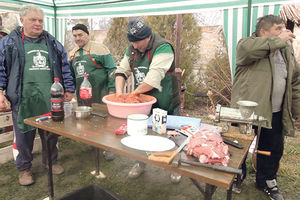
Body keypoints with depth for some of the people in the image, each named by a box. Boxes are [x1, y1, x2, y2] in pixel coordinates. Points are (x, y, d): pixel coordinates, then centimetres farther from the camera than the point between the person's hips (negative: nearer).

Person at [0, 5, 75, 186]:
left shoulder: (52, 43, 11)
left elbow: (65, 67, 13)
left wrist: (69, 89, 9)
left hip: (50, 100, 2)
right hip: (23, 100, -2)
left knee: (51, 133, 13)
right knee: (24, 135, 8)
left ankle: (51, 161, 34)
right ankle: (24, 168, 28)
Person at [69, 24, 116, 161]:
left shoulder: (99, 49, -5)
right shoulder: (72, 54, 14)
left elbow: (112, 69, -9)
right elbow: (71, 74, 23)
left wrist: (112, 89, -13)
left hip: (100, 94, -6)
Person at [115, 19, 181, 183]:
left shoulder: (163, 48, -20)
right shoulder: (132, 49, 4)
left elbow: (154, 77, -28)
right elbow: (122, 71, 4)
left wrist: (135, 92, -20)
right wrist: (119, 93, -11)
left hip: (166, 104, -5)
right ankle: (140, 164, 37)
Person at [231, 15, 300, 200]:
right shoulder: (247, 43, -6)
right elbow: (248, 49, -33)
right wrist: (279, 40, -20)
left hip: (276, 114, 6)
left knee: (274, 150, 15)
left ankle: (267, 181, 37)